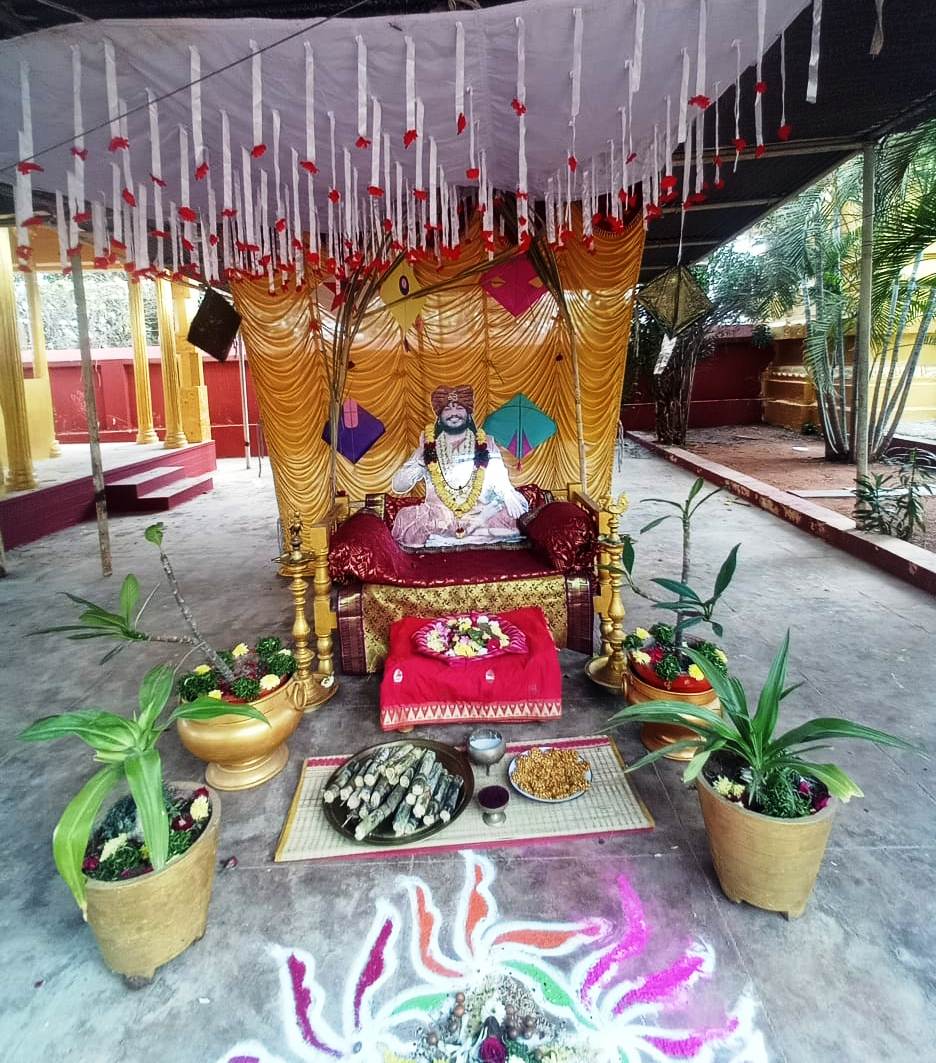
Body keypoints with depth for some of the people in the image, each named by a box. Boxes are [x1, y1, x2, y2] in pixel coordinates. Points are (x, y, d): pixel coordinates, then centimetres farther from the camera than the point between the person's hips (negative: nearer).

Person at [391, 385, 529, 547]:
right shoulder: (428, 449, 10)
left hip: (482, 514, -1)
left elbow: (502, 482, 3)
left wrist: (510, 499, -20)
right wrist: (419, 460, -11)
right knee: (405, 519, -28)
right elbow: (398, 487, 5)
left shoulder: (486, 446, 9)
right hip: (437, 517, 1)